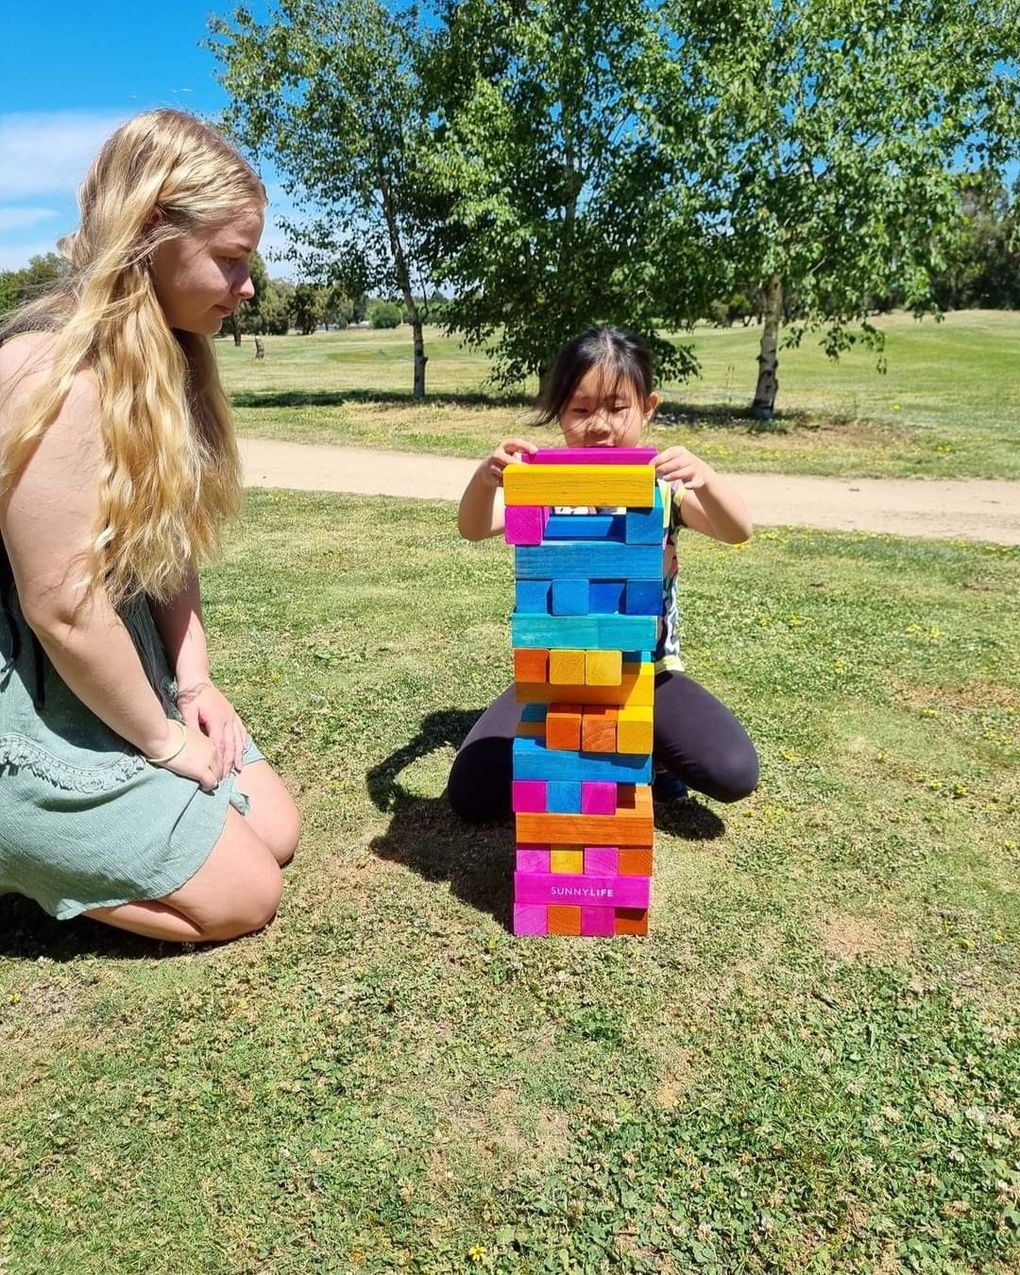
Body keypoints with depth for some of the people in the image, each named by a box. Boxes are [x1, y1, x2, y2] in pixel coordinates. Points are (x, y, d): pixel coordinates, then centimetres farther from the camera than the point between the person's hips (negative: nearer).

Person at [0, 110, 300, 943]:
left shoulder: (163, 356, 5)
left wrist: (193, 681, 0)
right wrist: (162, 741, -12)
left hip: (125, 667, 9)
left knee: (275, 832, 13)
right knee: (244, 896, -2)